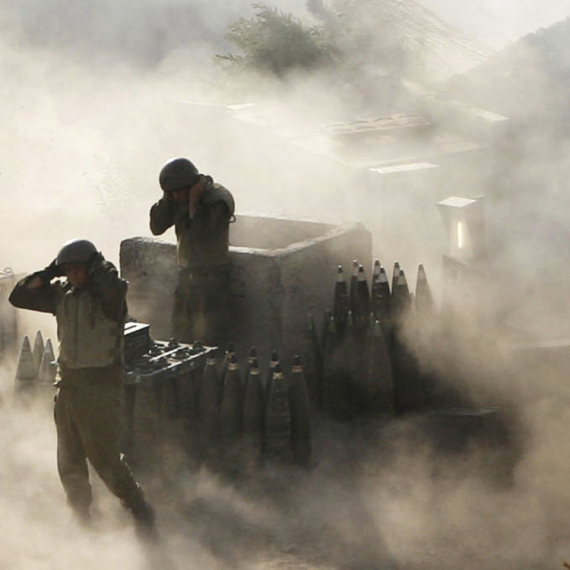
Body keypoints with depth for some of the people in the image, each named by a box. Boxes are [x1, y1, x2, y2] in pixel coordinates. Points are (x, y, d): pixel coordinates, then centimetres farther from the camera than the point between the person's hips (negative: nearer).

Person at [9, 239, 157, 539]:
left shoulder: (106, 295, -15)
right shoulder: (60, 293, 5)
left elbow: (113, 288, -40)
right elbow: (19, 297, 7)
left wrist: (98, 267, -21)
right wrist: (48, 273, -4)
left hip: (100, 388, -8)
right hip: (68, 384, 8)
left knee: (105, 458, -9)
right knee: (69, 462, 15)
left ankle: (142, 515, 5)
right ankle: (82, 520, 31)